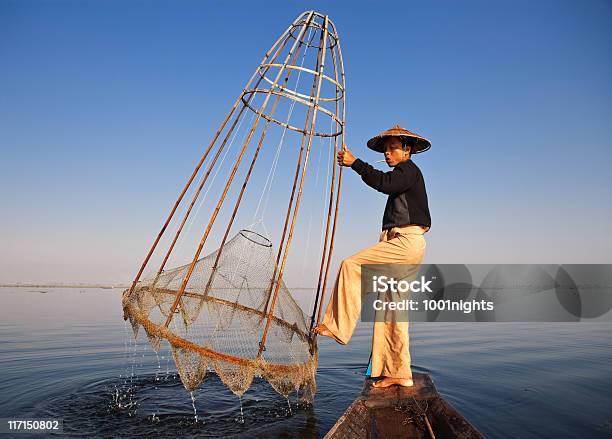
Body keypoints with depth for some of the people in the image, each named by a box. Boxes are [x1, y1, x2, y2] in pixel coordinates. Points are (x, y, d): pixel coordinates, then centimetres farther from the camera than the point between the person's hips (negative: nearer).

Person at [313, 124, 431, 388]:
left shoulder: (409, 170, 0)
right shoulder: (403, 175, 29)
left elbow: (385, 183, -23)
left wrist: (355, 163, -21)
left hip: (407, 242, -10)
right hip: (400, 246, 10)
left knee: (351, 265, -19)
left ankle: (338, 325, -18)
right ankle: (399, 374, 9)